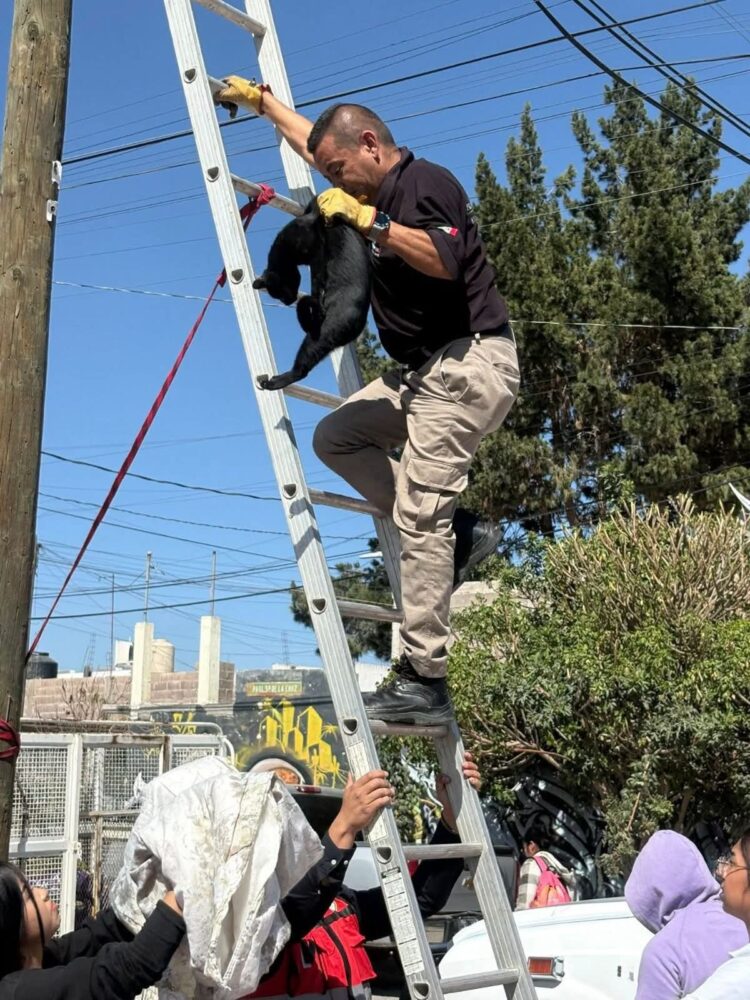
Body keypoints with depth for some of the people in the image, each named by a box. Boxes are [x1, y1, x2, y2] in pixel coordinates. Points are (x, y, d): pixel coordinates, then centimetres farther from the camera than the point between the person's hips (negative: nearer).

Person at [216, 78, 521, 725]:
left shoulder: (425, 183, -9)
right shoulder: (378, 192, 19)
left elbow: (444, 260, -29)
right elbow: (312, 140, 36)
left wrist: (366, 220, -26)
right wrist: (259, 99, 42)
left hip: (467, 362, -10)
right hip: (425, 370, 10)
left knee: (419, 515, -15)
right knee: (336, 437, 14)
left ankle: (424, 682, -13)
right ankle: (458, 531, 6)